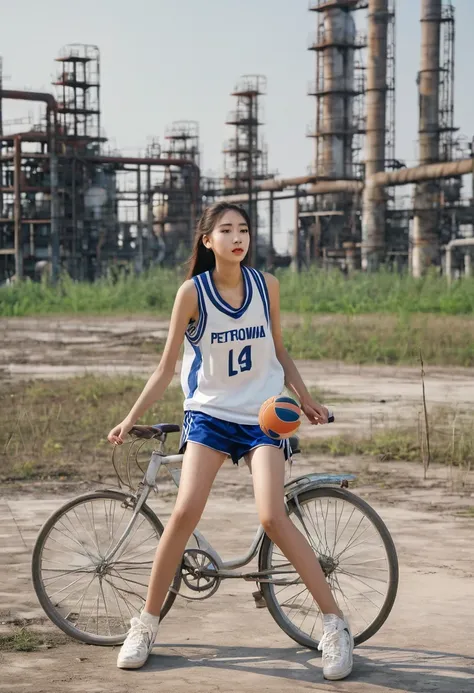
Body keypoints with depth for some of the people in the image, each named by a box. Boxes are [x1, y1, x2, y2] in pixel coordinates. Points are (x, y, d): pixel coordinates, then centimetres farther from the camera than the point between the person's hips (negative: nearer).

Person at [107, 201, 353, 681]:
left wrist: (305, 398, 5)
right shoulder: (193, 292, -7)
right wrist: (130, 419, -5)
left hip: (263, 415, 0)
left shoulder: (266, 286, -1)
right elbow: (167, 367, -2)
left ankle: (334, 624, -5)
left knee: (272, 518, -16)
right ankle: (146, 623, 1)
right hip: (209, 412, 0)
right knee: (185, 512, -16)